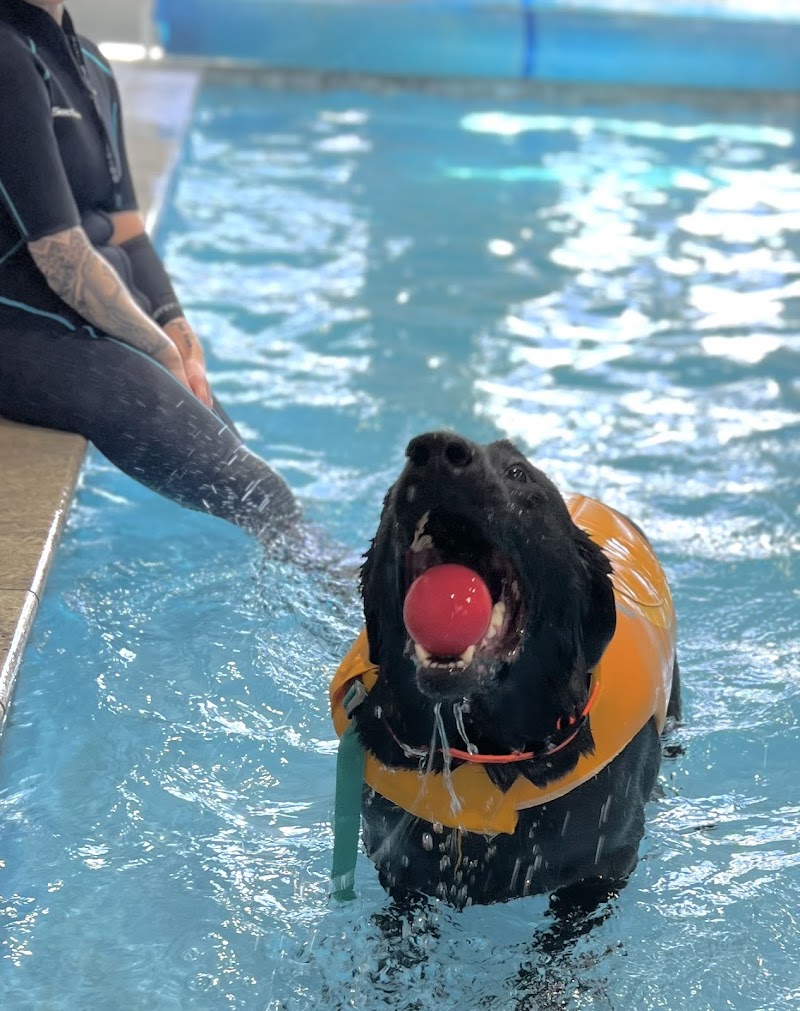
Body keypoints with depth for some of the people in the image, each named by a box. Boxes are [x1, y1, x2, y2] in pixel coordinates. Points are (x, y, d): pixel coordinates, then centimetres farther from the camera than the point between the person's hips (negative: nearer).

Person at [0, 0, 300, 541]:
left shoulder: (88, 63, 11)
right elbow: (63, 259, -20)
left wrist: (179, 334, 1)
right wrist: (163, 349, -9)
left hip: (103, 310, 9)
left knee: (230, 470, 3)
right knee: (231, 476, -15)